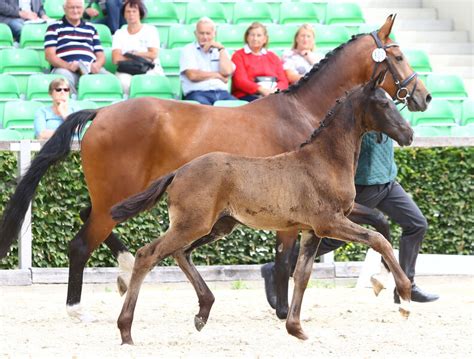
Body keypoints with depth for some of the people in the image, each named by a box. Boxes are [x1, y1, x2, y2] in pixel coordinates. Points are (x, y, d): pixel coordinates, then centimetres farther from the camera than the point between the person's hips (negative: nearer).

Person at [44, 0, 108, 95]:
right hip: (64, 68, -3)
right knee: (64, 78, -41)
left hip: (90, 69, 3)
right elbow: (50, 55, 4)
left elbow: (100, 56, 22)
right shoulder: (54, 27, 16)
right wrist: (67, 65, -16)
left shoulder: (91, 28, 28)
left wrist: (97, 65, -4)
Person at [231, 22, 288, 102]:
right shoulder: (239, 55, 13)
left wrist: (276, 90, -10)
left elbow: (283, 81, 15)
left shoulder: (273, 57, 25)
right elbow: (240, 81, -2)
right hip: (248, 95, -4)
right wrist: (261, 89, -18)